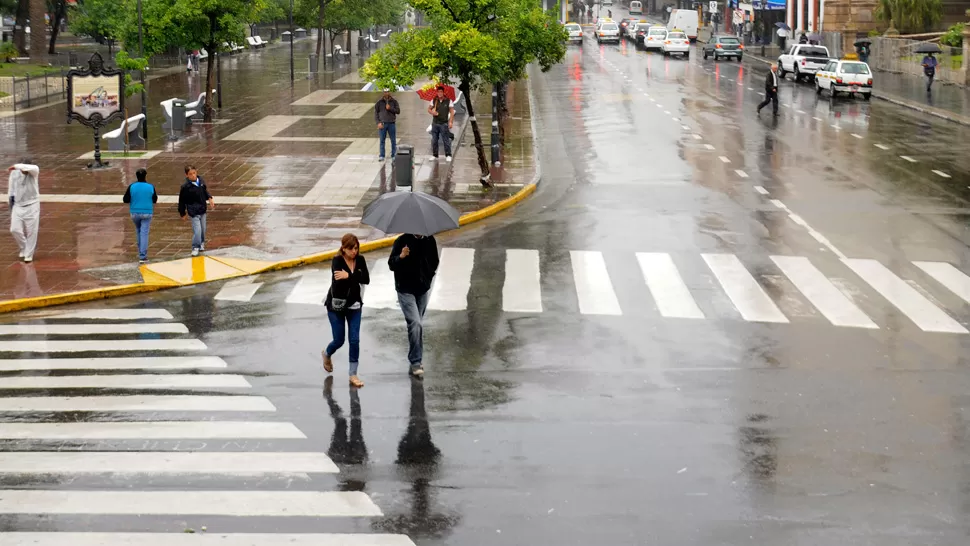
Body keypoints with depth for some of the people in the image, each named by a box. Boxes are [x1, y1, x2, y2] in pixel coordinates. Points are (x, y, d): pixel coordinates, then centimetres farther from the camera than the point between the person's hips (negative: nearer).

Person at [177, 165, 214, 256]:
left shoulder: (201, 181, -3)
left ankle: (201, 244, 41)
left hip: (202, 210, 6)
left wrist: (209, 199, 1)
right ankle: (195, 248, 5)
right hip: (193, 212, -6)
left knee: (203, 229, 18)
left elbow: (205, 191, 17)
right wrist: (182, 213, -2)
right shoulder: (185, 187, -18)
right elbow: (182, 201, -8)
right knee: (197, 231, -11)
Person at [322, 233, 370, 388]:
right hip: (336, 304, -3)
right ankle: (327, 354, 41)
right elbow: (338, 281, -34)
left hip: (354, 304, 3)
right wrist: (356, 277, -31)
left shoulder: (360, 260, -5)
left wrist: (348, 276, -31)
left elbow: (366, 279, -19)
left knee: (354, 340, -3)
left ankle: (353, 375, 5)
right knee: (339, 341, 6)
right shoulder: (337, 261, -18)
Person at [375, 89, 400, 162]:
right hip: (382, 124, 0)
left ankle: (393, 155, 13)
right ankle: (381, 156, 8)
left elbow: (398, 111, -1)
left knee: (393, 141, 5)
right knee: (382, 141, 3)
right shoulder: (380, 102, 2)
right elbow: (375, 112, 2)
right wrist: (378, 122, -6)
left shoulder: (394, 101, 3)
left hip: (391, 123, 0)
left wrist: (390, 108, -16)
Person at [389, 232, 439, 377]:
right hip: (405, 290, -5)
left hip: (423, 289, 5)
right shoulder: (402, 241, -13)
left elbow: (434, 262, 17)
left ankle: (415, 359, 28)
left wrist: (428, 277, 8)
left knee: (417, 324, 15)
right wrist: (401, 257, -33)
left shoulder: (429, 241, 1)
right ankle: (416, 362, -14)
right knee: (415, 323, -17)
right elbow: (391, 265, -15)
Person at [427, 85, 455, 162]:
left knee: (446, 140, -5)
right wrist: (432, 112, -8)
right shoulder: (434, 101, 7)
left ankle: (448, 155, 2)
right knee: (434, 141, 7)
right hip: (435, 123, 4)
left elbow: (452, 112, -3)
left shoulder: (448, 101, -2)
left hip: (444, 123, -4)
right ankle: (435, 155, 16)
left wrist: (451, 122, -12)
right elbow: (429, 109, 14)